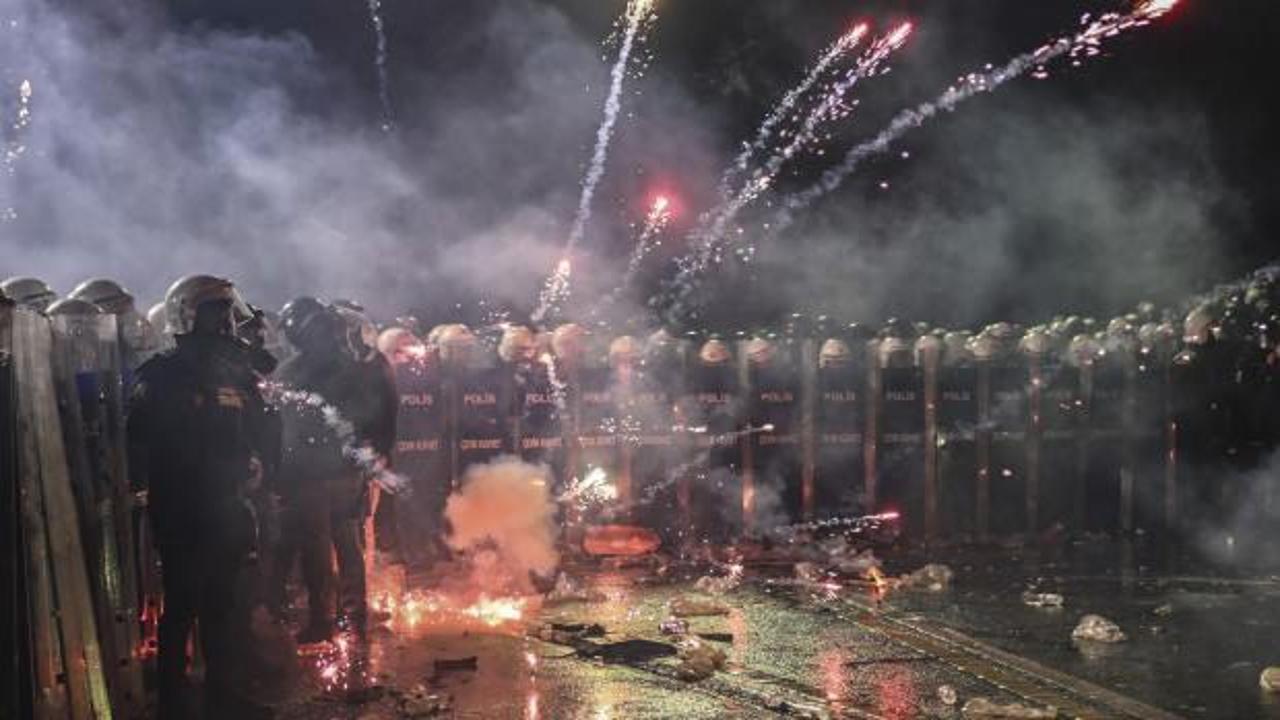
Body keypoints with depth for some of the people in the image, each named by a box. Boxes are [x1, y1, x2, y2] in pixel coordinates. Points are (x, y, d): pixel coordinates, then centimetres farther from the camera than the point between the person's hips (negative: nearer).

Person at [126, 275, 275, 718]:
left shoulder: (236, 372, 12)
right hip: (181, 512, -6)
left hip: (227, 509, 6)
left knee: (221, 603, 15)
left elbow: (259, 432, 16)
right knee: (182, 607, -1)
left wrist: (255, 465, 1)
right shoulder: (162, 377, -7)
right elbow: (141, 444, -14)